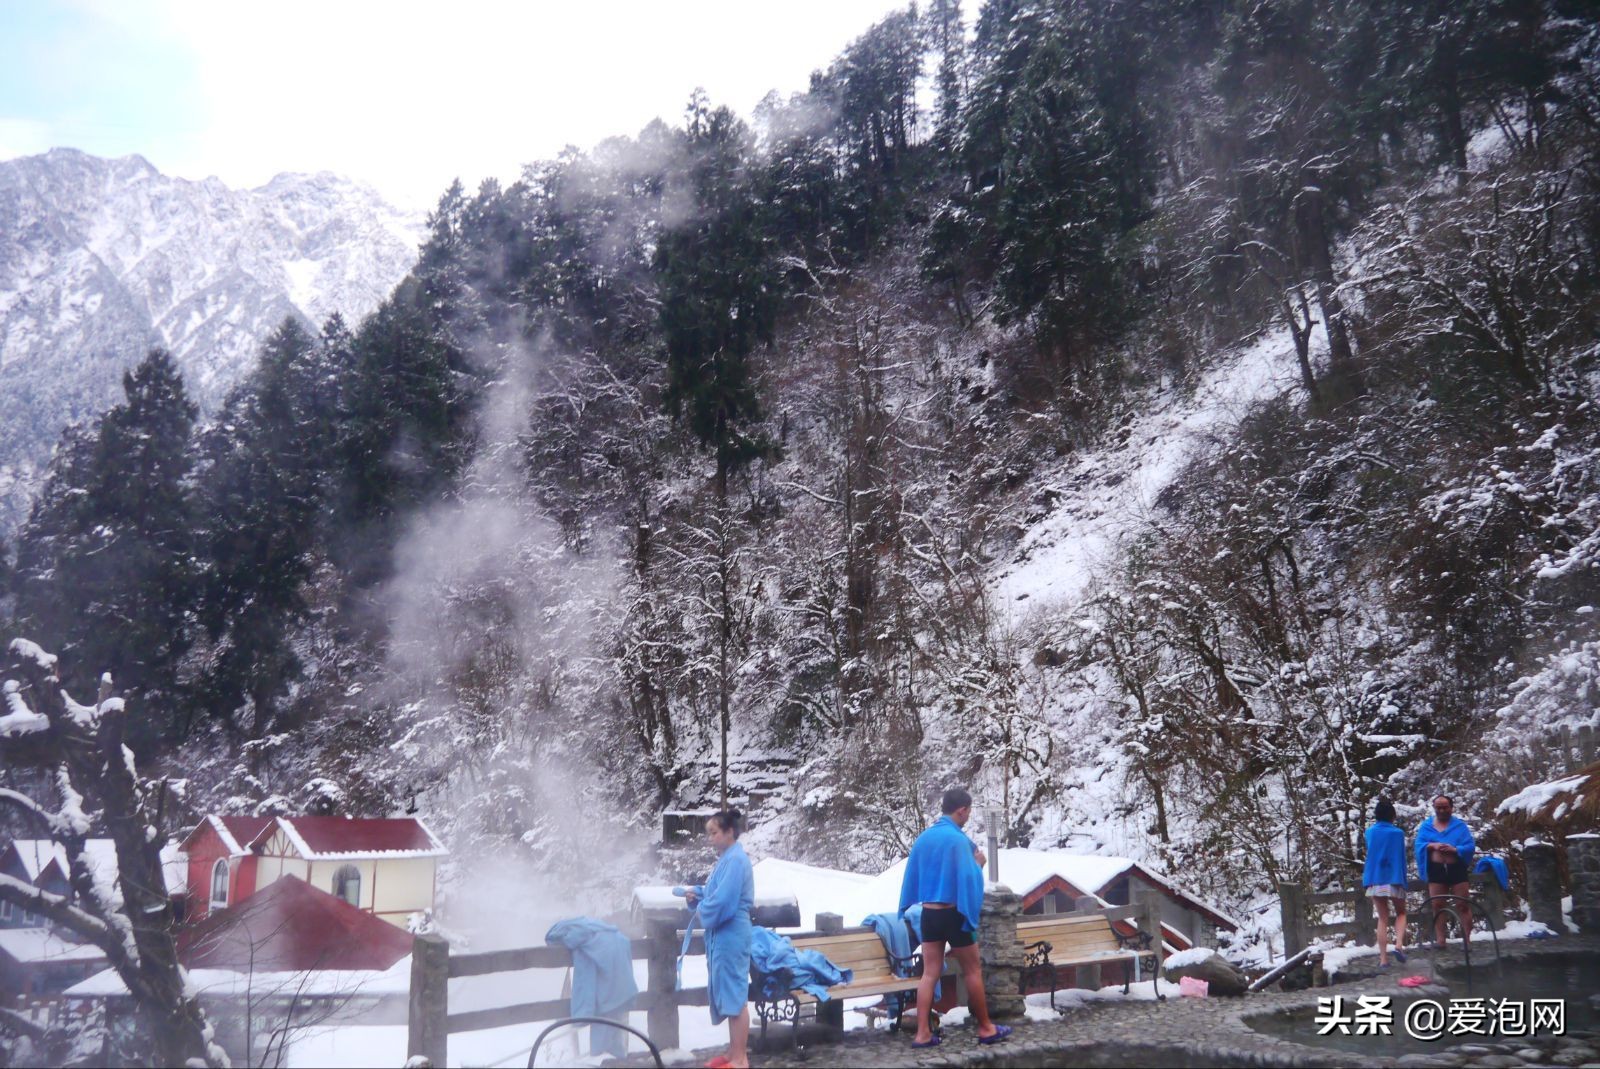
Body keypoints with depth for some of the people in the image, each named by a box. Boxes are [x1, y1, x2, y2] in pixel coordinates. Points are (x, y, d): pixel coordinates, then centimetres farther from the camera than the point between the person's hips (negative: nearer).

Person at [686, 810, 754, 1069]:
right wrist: (696, 895, 5)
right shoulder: (726, 859, 15)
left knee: (735, 996, -6)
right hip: (721, 936, 10)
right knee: (728, 996, 14)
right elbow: (714, 895, 23)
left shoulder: (736, 860, -16)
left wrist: (703, 912, -5)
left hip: (731, 936, -10)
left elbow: (723, 901, -23)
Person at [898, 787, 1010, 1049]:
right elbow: (968, 879, -17)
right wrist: (978, 863, 0)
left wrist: (908, 906, 23)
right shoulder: (958, 839, -16)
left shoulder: (923, 838, 6)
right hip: (953, 914, -6)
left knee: (930, 973, 6)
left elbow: (911, 877, 13)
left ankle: (923, 1034, 4)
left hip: (929, 913, 6)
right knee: (973, 971, 8)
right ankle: (985, 1028, 18)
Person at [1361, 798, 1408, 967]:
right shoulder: (1398, 833, -3)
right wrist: (1404, 882, 8)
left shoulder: (1370, 832, 3)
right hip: (1394, 880, -2)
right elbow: (1401, 859, 0)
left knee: (1382, 919, 8)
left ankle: (1383, 958, 3)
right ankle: (1399, 945, -6)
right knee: (1401, 913, 18)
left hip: (1375, 880, 2)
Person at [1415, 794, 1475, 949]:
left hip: (1457, 869, -2)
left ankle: (1467, 939, 5)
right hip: (1436, 869, 2)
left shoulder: (1460, 825, 2)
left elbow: (1471, 846, -5)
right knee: (1437, 905, 3)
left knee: (1462, 905, 0)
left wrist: (1454, 849, -21)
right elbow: (1419, 846, 0)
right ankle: (1440, 940, 7)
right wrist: (1432, 845, -19)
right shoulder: (1426, 826, 7)